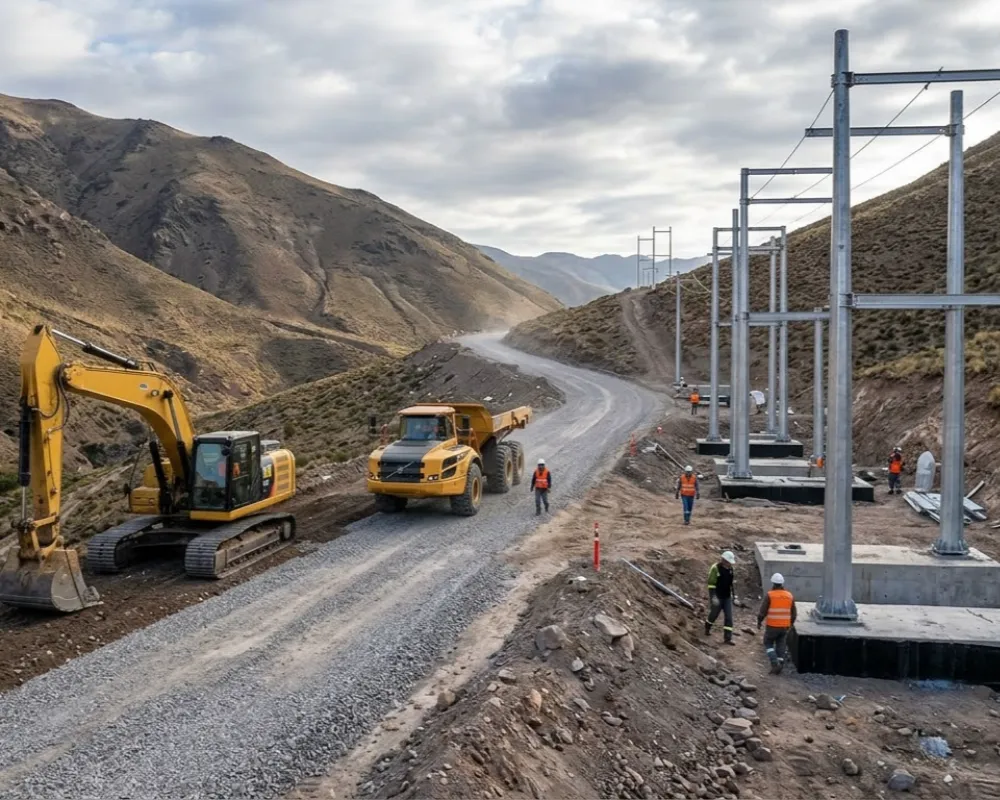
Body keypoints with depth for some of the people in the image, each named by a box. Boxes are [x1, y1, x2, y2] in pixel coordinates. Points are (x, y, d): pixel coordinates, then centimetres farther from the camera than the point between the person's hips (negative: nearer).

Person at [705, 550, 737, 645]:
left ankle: (727, 638, 2)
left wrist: (734, 595, 13)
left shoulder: (730, 568, 2)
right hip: (717, 597, -5)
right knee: (714, 614, 12)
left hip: (727, 597, 5)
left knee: (729, 617, -1)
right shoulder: (715, 568, -18)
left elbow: (732, 582, 14)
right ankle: (707, 628, 40)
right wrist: (713, 597, -23)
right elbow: (711, 584, -18)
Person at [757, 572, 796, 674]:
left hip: (772, 626, -4)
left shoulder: (769, 595, -12)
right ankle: (780, 665, 10)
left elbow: (762, 611, -13)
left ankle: (775, 664, -3)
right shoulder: (789, 596, 2)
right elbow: (793, 613, 8)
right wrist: (791, 624, 22)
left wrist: (759, 622, 3)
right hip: (784, 626, 4)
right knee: (780, 646, 14)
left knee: (768, 644, 13)